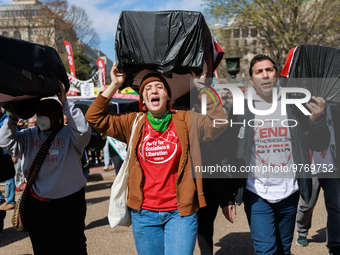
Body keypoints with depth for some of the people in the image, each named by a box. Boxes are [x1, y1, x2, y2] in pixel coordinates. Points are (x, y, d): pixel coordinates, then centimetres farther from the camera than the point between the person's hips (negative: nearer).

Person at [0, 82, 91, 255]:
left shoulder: (69, 133, -4)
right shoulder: (30, 135, 9)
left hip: (69, 200, -4)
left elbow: (84, 130, -24)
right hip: (38, 202, 4)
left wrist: (65, 103, -23)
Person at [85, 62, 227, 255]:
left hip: (180, 211, -2)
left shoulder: (185, 121, 0)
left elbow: (217, 122, -14)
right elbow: (94, 117, 4)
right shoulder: (133, 123, 5)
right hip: (144, 213, 2)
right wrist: (114, 86, 0)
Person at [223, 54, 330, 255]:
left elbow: (320, 145, 3)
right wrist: (228, 195, -9)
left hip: (289, 192, 3)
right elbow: (229, 151, -3)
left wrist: (317, 120, -16)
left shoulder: (293, 105, 1)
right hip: (256, 193, -2)